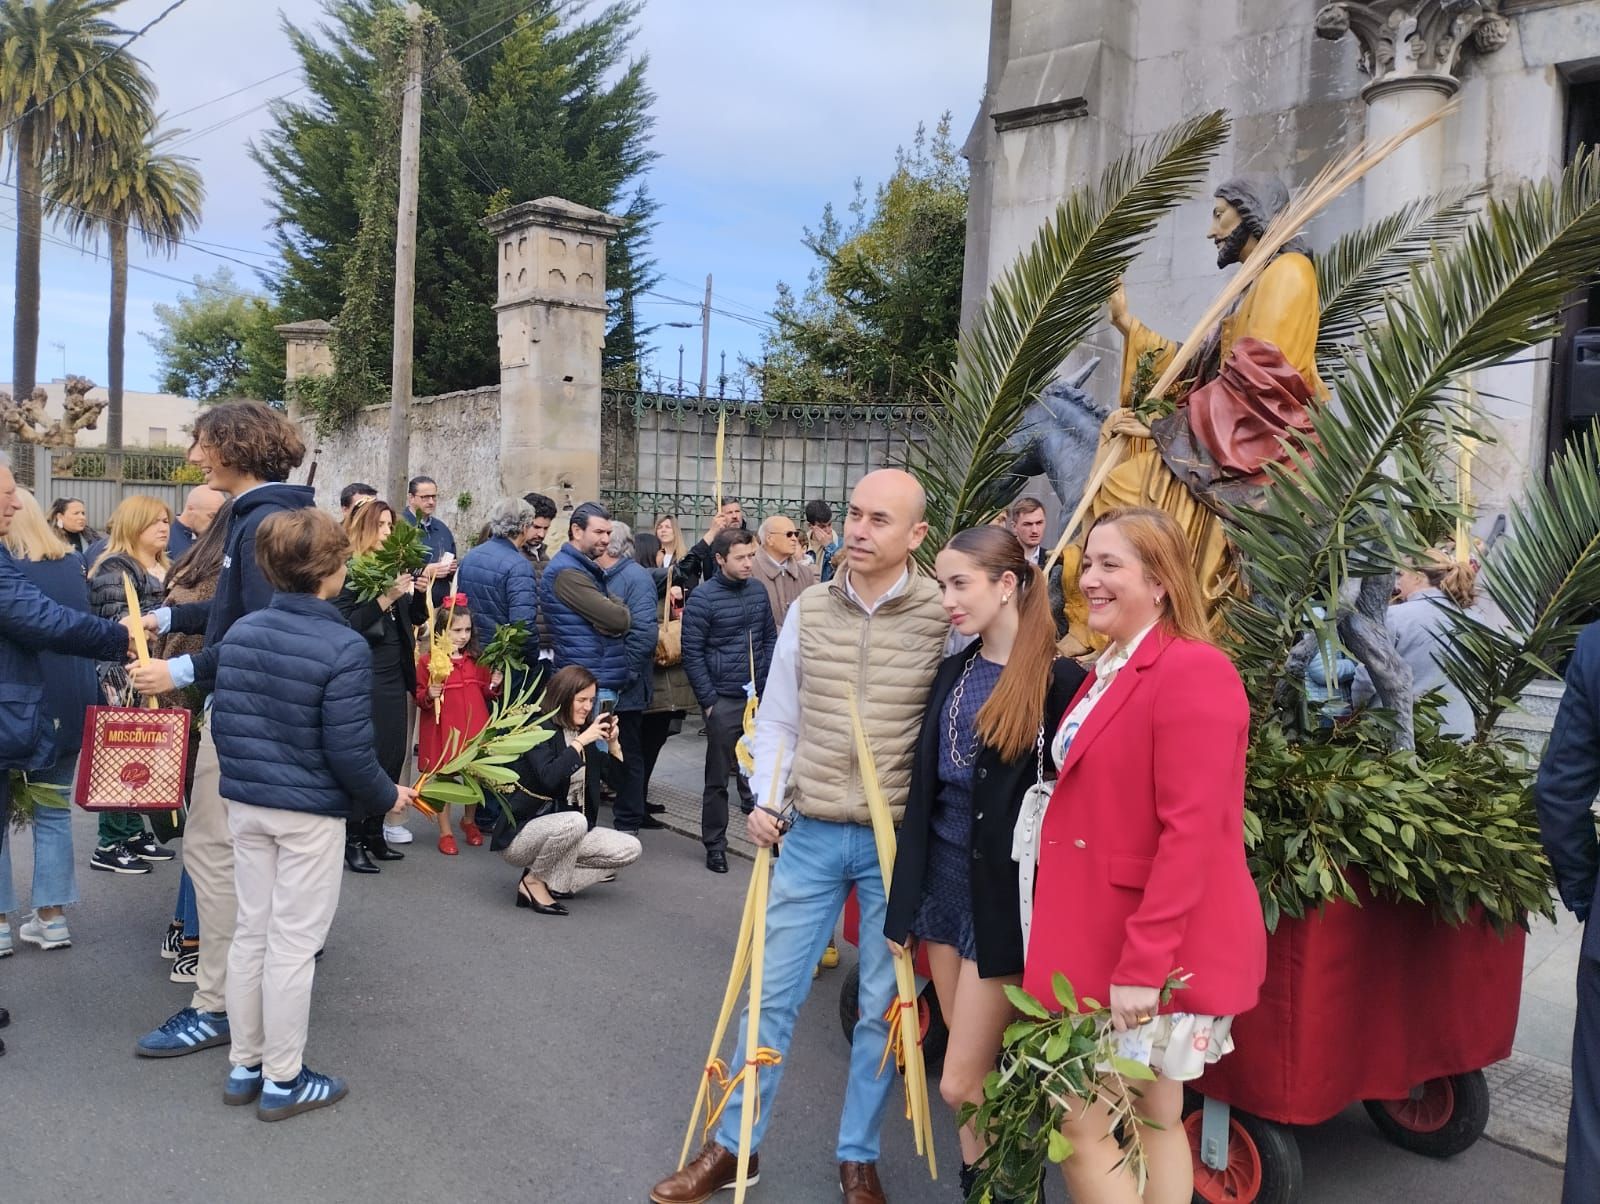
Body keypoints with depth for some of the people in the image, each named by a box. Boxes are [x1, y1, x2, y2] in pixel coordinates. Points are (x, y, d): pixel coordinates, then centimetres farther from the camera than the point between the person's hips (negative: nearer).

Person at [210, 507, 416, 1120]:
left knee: (251, 932, 17)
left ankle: (243, 1067, 29)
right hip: (310, 812, -6)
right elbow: (349, 751, -20)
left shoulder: (239, 632, 1)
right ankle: (282, 1081, 17)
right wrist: (386, 797, -3)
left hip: (244, 803, 7)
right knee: (293, 943, 4)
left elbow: (222, 720, 6)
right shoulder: (344, 647, -20)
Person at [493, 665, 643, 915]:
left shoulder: (583, 734, 4)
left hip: (565, 830, 7)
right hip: (520, 834, -7)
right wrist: (581, 742, -28)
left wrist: (613, 743, -6)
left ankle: (554, 882, -3)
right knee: (574, 821, -37)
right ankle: (535, 882, -12)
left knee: (630, 848, -8)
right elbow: (549, 778, -33)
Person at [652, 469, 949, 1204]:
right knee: (771, 991, 10)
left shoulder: (944, 618, -8)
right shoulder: (808, 609, 1)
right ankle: (733, 1145, 28)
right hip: (810, 834, 2)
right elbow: (778, 720, 9)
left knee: (882, 1005, 12)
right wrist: (766, 802, -2)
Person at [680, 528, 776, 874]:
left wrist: (769, 686, 4)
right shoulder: (702, 598, -8)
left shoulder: (758, 591, 6)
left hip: (760, 698, 4)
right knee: (718, 777, 5)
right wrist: (708, 701, -9)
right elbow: (692, 654, -7)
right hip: (723, 700, -4)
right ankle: (714, 845, 16)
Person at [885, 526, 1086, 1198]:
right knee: (977, 1074, 15)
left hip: (1005, 894, -6)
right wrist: (905, 901, 8)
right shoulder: (952, 673, 8)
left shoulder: (1060, 681, -12)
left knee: (960, 1084, -1)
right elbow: (923, 790, 9)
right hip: (943, 878, 6)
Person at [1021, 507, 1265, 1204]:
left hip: (1155, 950, -9)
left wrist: (1142, 963, -24)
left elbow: (1192, 831, -23)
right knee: (1155, 1120, 18)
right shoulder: (1109, 672, 12)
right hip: (1100, 934, 9)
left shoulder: (1192, 671, -18)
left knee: (1082, 1126, 0)